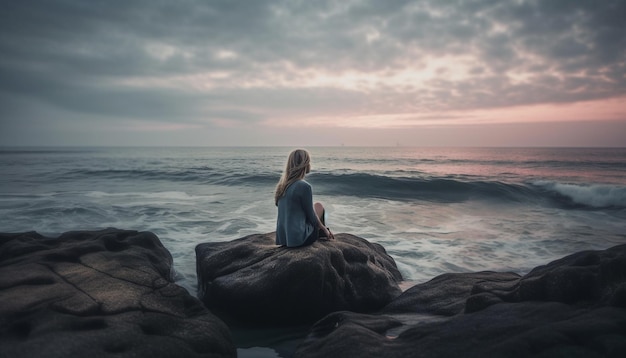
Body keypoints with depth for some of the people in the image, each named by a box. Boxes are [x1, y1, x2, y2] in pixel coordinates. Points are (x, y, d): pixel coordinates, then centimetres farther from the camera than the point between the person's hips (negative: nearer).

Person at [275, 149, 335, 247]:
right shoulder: (304, 186, -18)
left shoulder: (282, 184, 6)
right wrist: (325, 229, 11)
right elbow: (311, 216, -8)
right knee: (319, 206, 17)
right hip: (298, 239, -7)